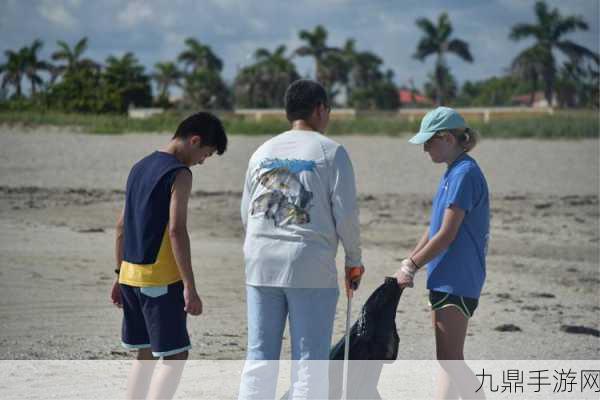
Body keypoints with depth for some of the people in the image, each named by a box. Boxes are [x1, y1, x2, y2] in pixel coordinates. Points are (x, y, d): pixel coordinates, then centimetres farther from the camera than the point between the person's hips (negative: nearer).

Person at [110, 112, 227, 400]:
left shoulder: (140, 167, 14)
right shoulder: (179, 173, -12)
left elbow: (122, 226, 17)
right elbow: (176, 231, -19)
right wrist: (190, 287, -19)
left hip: (130, 274, 8)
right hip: (159, 279, -8)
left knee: (145, 354, 16)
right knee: (176, 356, -6)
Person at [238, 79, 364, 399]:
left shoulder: (262, 152, 13)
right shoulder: (330, 152, -2)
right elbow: (345, 214, -6)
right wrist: (354, 261, 6)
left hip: (260, 265, 5)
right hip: (310, 267, -5)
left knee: (259, 356, 8)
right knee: (309, 359, 0)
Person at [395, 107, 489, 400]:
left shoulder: (464, 174, -16)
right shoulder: (453, 173, 15)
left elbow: (446, 235, -18)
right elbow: (433, 229, 19)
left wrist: (411, 266, -10)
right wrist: (408, 264, 11)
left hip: (457, 280, -10)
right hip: (445, 280, 10)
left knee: (449, 360, -8)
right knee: (449, 360, 11)